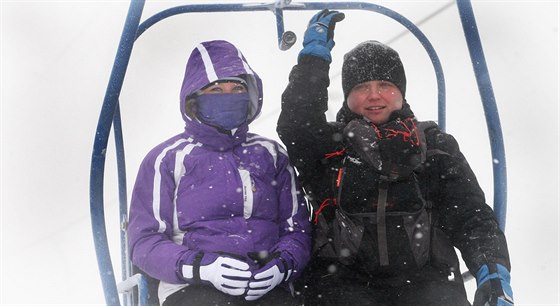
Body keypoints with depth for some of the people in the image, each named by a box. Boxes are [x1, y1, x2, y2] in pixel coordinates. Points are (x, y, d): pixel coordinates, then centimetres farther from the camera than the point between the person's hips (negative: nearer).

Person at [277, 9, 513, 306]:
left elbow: (471, 215, 11)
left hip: (425, 282, 1)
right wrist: (314, 55, -5)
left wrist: (493, 272, -6)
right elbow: (295, 124, -7)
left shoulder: (436, 146, 17)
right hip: (343, 281, -1)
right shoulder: (329, 143, 15)